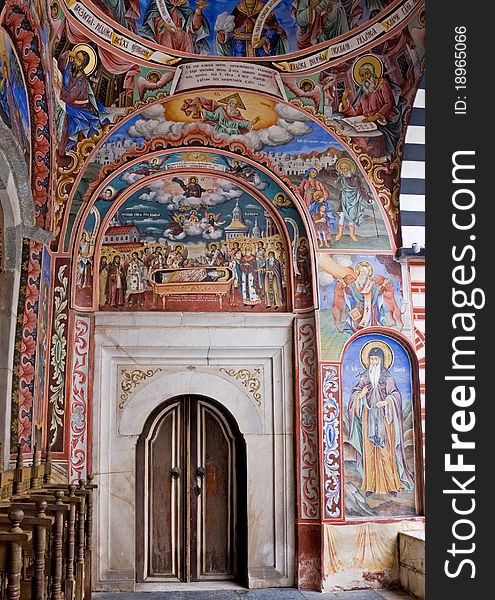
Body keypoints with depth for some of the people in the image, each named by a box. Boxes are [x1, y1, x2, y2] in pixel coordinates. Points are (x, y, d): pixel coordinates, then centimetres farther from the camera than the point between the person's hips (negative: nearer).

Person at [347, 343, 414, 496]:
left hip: (384, 416, -2)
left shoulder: (387, 376, 3)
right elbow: (355, 393, 9)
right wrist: (361, 394, -13)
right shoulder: (365, 376, 10)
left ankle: (391, 484, -3)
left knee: (386, 449, -6)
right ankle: (370, 485, 1)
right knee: (369, 449, -1)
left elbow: (395, 394, -1)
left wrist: (385, 402, -18)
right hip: (369, 416, 2)